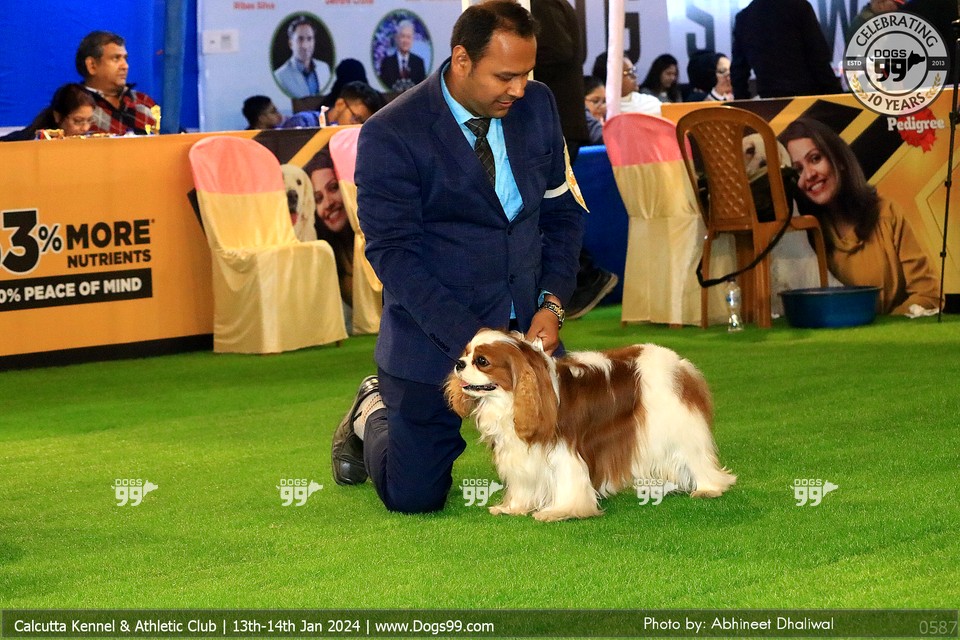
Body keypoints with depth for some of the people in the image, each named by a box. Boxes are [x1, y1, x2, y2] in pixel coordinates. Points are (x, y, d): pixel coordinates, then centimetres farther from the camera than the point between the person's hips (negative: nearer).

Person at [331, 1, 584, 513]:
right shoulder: (390, 135, -16)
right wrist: (467, 335, -25)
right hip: (435, 333, -4)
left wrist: (552, 303, -6)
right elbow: (392, 254, -18)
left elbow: (561, 210, 9)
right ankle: (373, 414, 28)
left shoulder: (536, 105, 0)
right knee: (414, 497, -5)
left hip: (526, 325, 5)